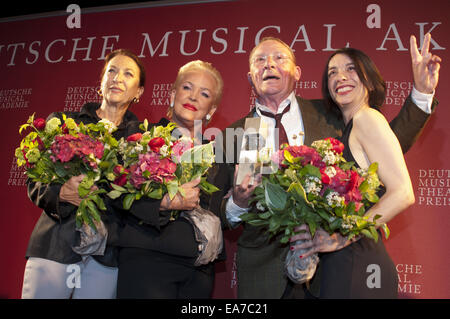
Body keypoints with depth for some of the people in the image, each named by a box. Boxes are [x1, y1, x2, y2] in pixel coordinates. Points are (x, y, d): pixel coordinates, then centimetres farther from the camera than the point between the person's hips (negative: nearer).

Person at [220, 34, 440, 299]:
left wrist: (421, 92, 3)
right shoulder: (232, 136, 3)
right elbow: (218, 212, 5)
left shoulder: (327, 114, 5)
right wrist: (237, 204, -17)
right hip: (263, 272, 0)